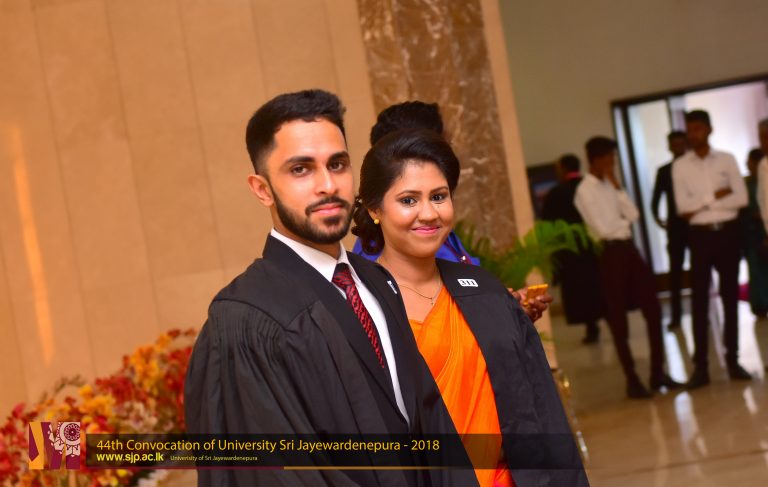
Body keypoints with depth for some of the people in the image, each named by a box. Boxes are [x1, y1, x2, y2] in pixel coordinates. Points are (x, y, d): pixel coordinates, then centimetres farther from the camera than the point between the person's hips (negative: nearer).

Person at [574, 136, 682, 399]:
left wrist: (617, 186, -2)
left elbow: (633, 214, 3)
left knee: (652, 309, 5)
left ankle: (658, 372, 15)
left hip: (629, 249, 7)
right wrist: (624, 222, 2)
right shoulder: (585, 190, -9)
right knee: (618, 319, 2)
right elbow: (603, 228, -16)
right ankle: (632, 379, 11)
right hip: (609, 254, -7)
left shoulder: (611, 185, 14)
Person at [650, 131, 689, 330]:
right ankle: (676, 315, 1)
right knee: (675, 270, -1)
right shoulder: (663, 171, 7)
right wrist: (657, 217, -3)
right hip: (675, 226, 0)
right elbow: (656, 199, 8)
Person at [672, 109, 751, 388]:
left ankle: (732, 360, 14)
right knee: (700, 301, -1)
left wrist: (701, 205, -11)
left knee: (730, 297, 6)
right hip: (700, 236, -1)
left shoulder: (727, 160, 4)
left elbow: (741, 198, -6)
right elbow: (682, 207, -8)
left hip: (728, 232, 1)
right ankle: (701, 366, 1)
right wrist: (715, 196, -8)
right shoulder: (680, 166, 1)